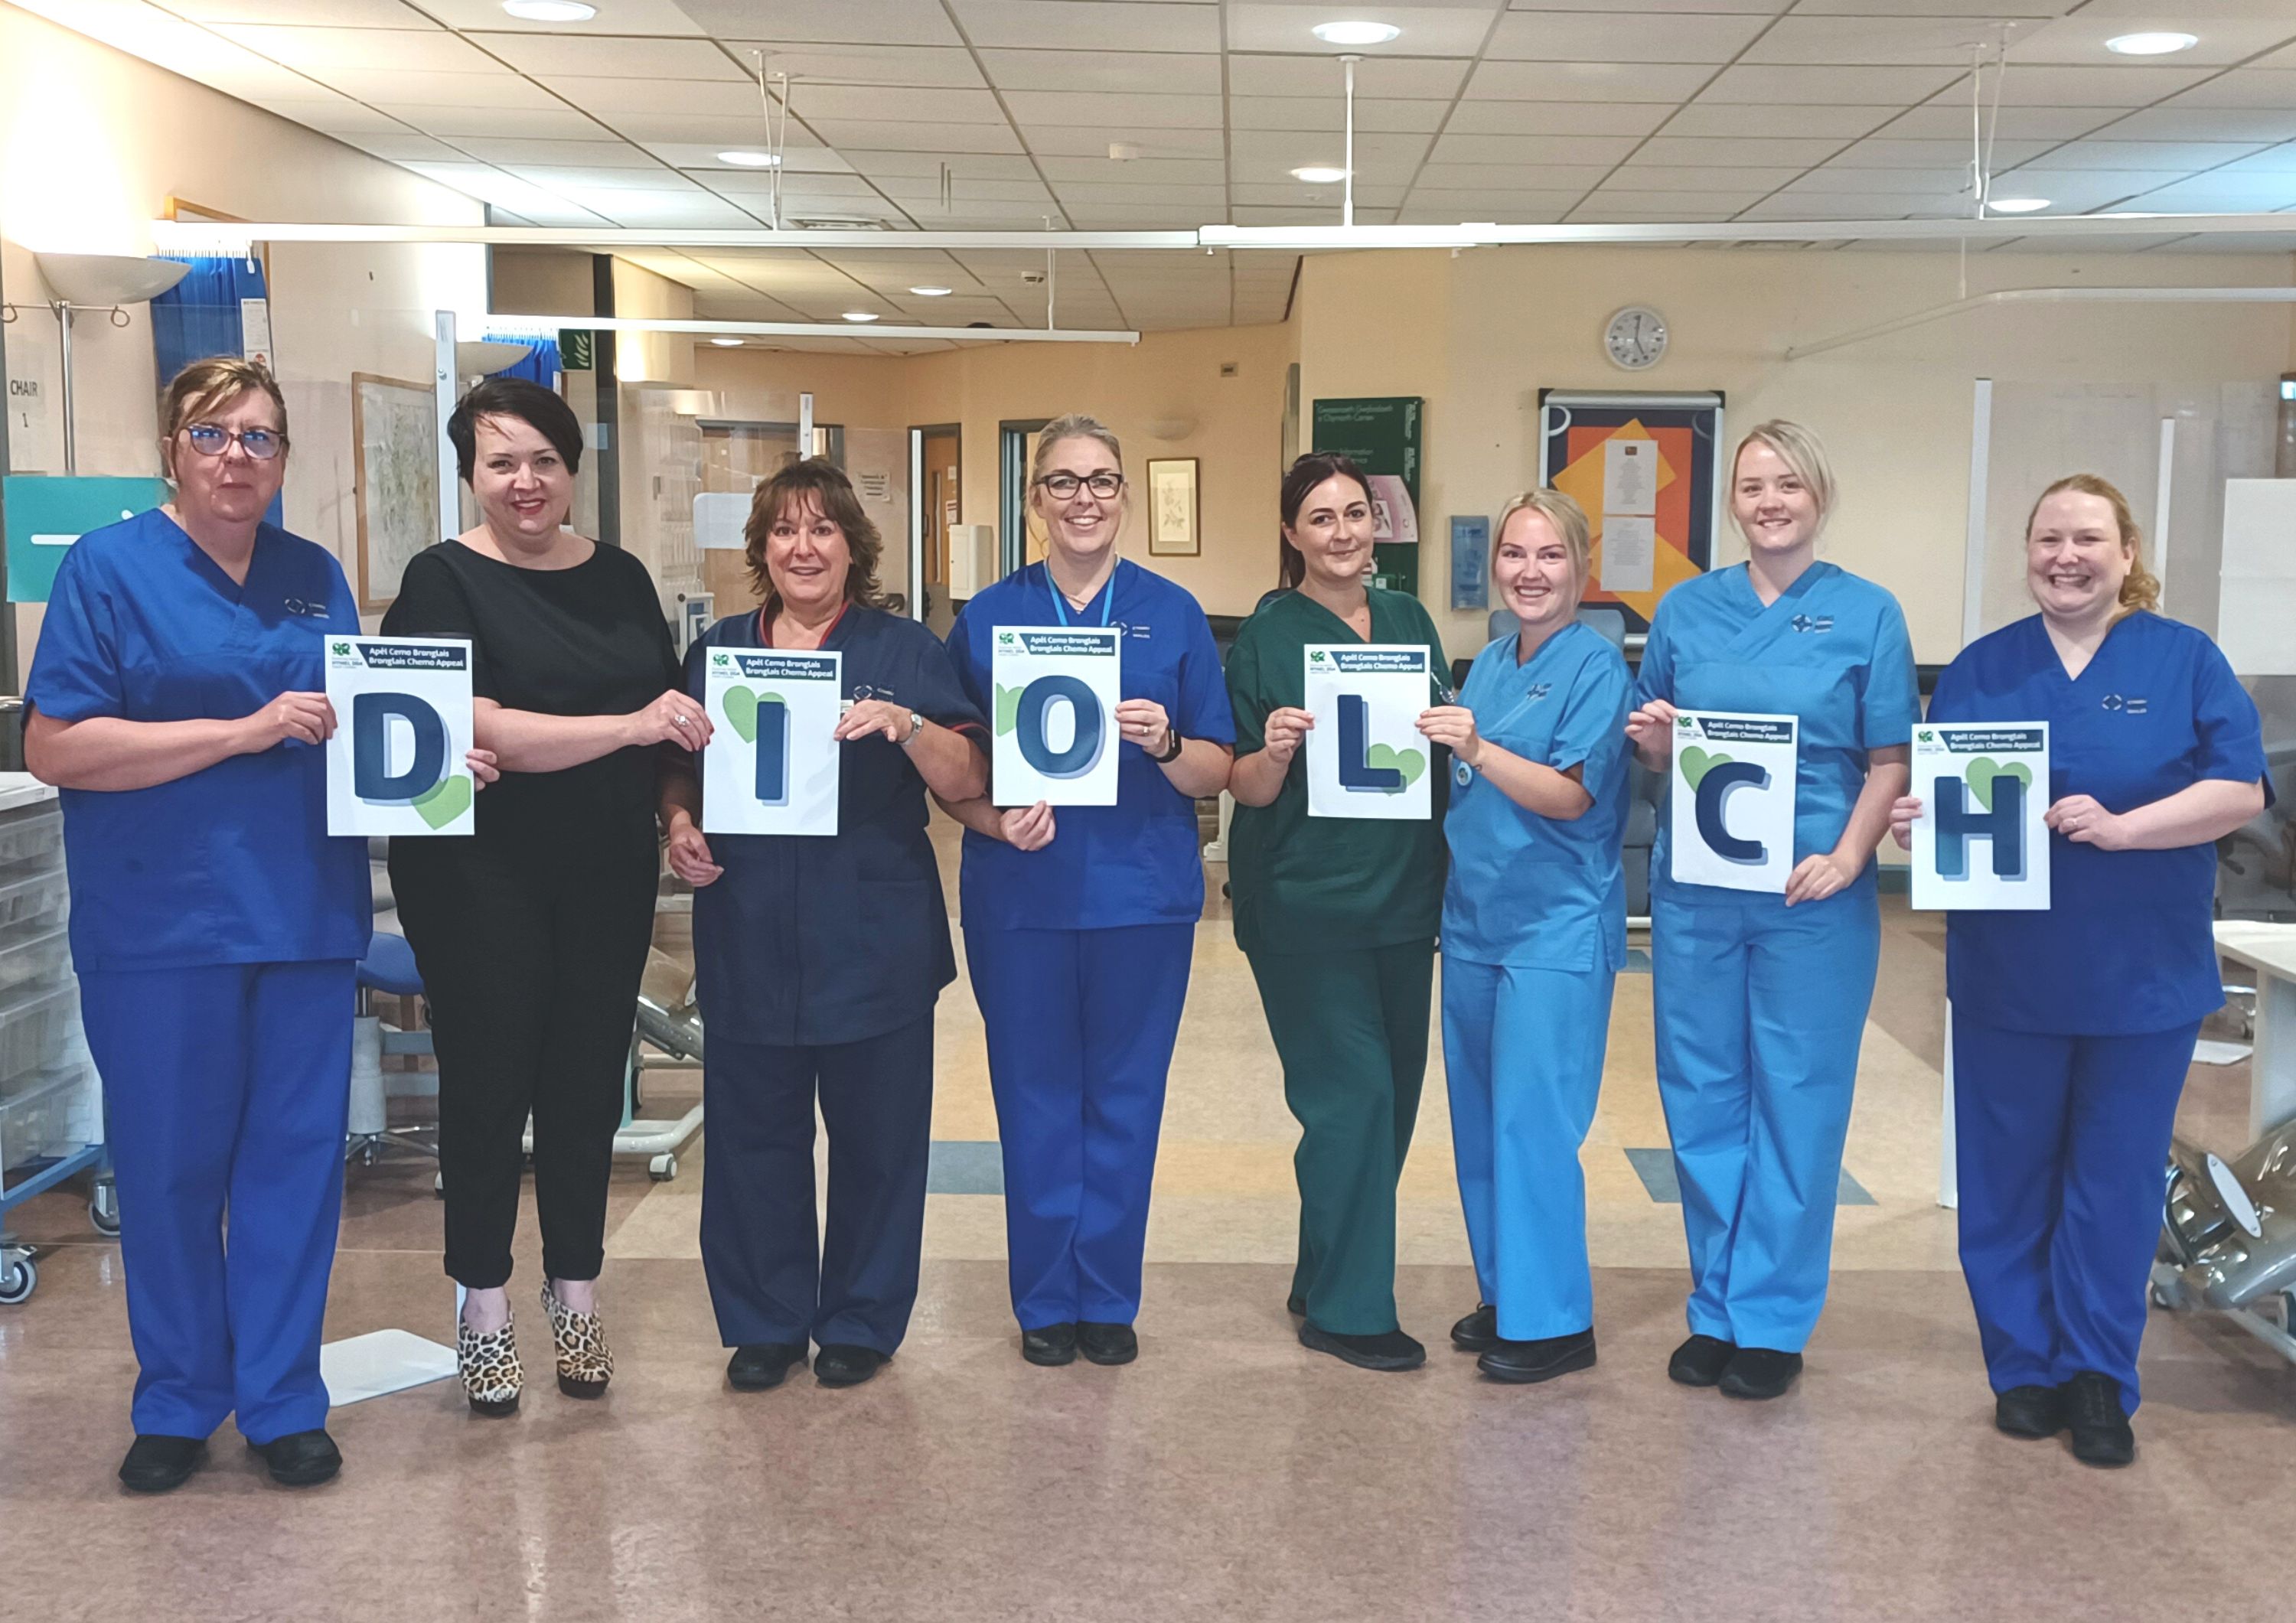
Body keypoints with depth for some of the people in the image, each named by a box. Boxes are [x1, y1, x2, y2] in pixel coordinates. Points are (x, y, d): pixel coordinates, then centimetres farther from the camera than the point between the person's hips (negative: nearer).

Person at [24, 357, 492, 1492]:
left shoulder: (315, 575, 11)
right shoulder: (109, 567, -3)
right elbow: (54, 748, -11)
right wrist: (243, 731, -17)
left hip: (305, 916, 4)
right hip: (162, 921, -3)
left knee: (296, 1155, 7)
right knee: (170, 1165, 5)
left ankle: (281, 1400, 20)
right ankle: (178, 1402, 23)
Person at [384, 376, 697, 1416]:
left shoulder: (621, 577, 8)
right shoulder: (445, 580, -7)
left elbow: (675, 715, 17)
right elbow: (477, 728, -19)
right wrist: (629, 726, -28)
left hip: (608, 874, 4)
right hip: (483, 880, -4)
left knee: (588, 1081, 10)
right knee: (488, 1084, 5)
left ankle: (575, 1296, 25)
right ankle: (483, 1309, 20)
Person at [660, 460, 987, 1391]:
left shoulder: (904, 650, 1)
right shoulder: (716, 651, 11)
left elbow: (968, 784, -6)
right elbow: (680, 771, 17)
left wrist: (906, 726, -23)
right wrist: (679, 824, -3)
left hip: (875, 942, -2)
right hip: (749, 939, 2)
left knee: (875, 1136, 6)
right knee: (752, 1132, 7)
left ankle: (861, 1323, 22)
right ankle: (764, 1323, 22)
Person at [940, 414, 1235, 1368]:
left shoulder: (1173, 615, 4)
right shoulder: (988, 617, 5)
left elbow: (1216, 776, 2)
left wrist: (1165, 744, -18)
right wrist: (997, 820, -14)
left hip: (1142, 892, 0)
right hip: (1020, 893, 0)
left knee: (1124, 1097, 8)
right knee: (1035, 1095, 7)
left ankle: (1109, 1298, 22)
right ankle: (1045, 1299, 22)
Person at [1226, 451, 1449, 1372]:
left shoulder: (1409, 621, 9)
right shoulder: (1266, 637, -5)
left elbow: (1445, 751, 18)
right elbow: (1249, 788, -6)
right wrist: (1276, 749, -26)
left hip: (1403, 894, 6)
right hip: (1306, 905, -6)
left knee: (1392, 1094, 11)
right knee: (1353, 1095, -8)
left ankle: (1326, 1280, 26)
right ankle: (1347, 1311, 5)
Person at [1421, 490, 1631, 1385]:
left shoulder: (1597, 664, -9)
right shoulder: (1489, 664, 11)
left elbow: (1570, 797, -19)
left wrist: (1476, 749, -29)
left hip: (1556, 928, -7)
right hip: (1475, 916, 7)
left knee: (1531, 1121, -6)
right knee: (1478, 1119, 12)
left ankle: (1553, 1321, 6)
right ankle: (1504, 1296, 26)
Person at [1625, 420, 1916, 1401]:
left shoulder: (1866, 614, 1)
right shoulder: (1686, 609, 8)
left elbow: (1888, 761, -2)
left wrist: (1845, 858, -16)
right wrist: (1653, 741, -9)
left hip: (1813, 892, -2)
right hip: (1696, 888, 3)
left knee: (1797, 1099, 3)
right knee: (1701, 1096, 8)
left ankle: (1773, 1320, 16)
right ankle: (1715, 1308, 22)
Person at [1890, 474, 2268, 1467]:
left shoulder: (2186, 661, 1)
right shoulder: (1980, 668, 7)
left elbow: (2239, 790, -7)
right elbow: (1928, 790, 8)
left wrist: (2121, 827, -21)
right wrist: (1912, 821, -15)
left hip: (2142, 975, -1)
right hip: (2007, 972, 2)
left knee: (2115, 1182, 5)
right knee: (2007, 1176, 6)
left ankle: (2098, 1379, 18)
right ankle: (2025, 1367, 21)